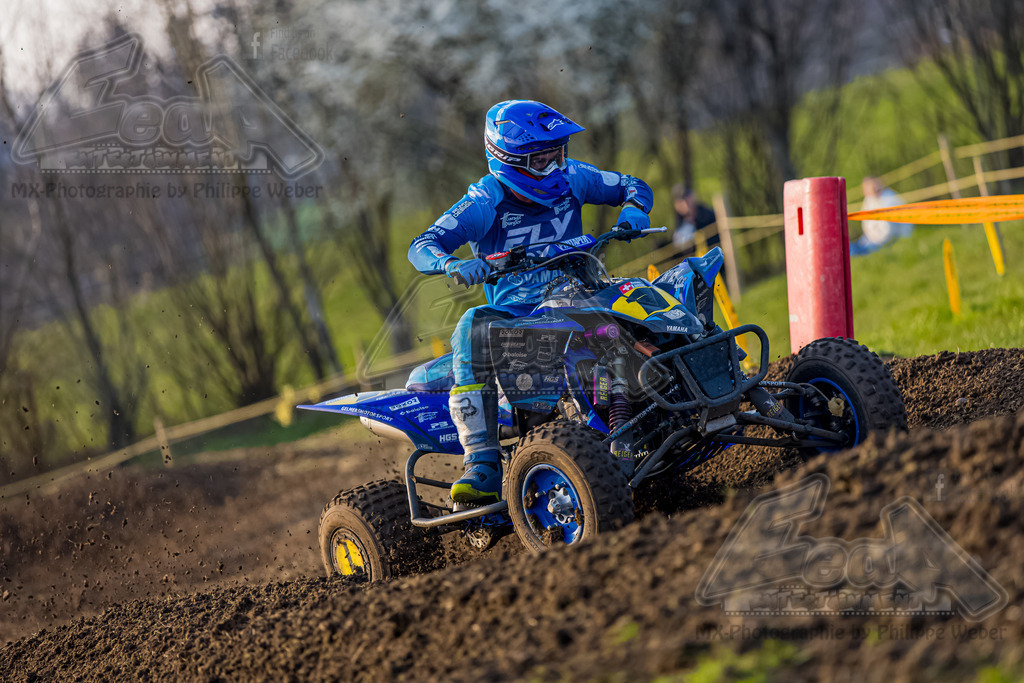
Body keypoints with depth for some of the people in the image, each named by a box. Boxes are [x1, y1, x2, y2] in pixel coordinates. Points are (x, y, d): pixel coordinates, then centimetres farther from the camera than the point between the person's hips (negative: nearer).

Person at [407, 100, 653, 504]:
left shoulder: (570, 179, 3)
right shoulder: (484, 203, -8)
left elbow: (634, 186, 15)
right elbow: (420, 247, -17)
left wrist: (632, 210, -10)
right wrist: (454, 265, -39)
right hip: (513, 317, -3)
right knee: (472, 329, -36)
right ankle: (482, 466, -42)